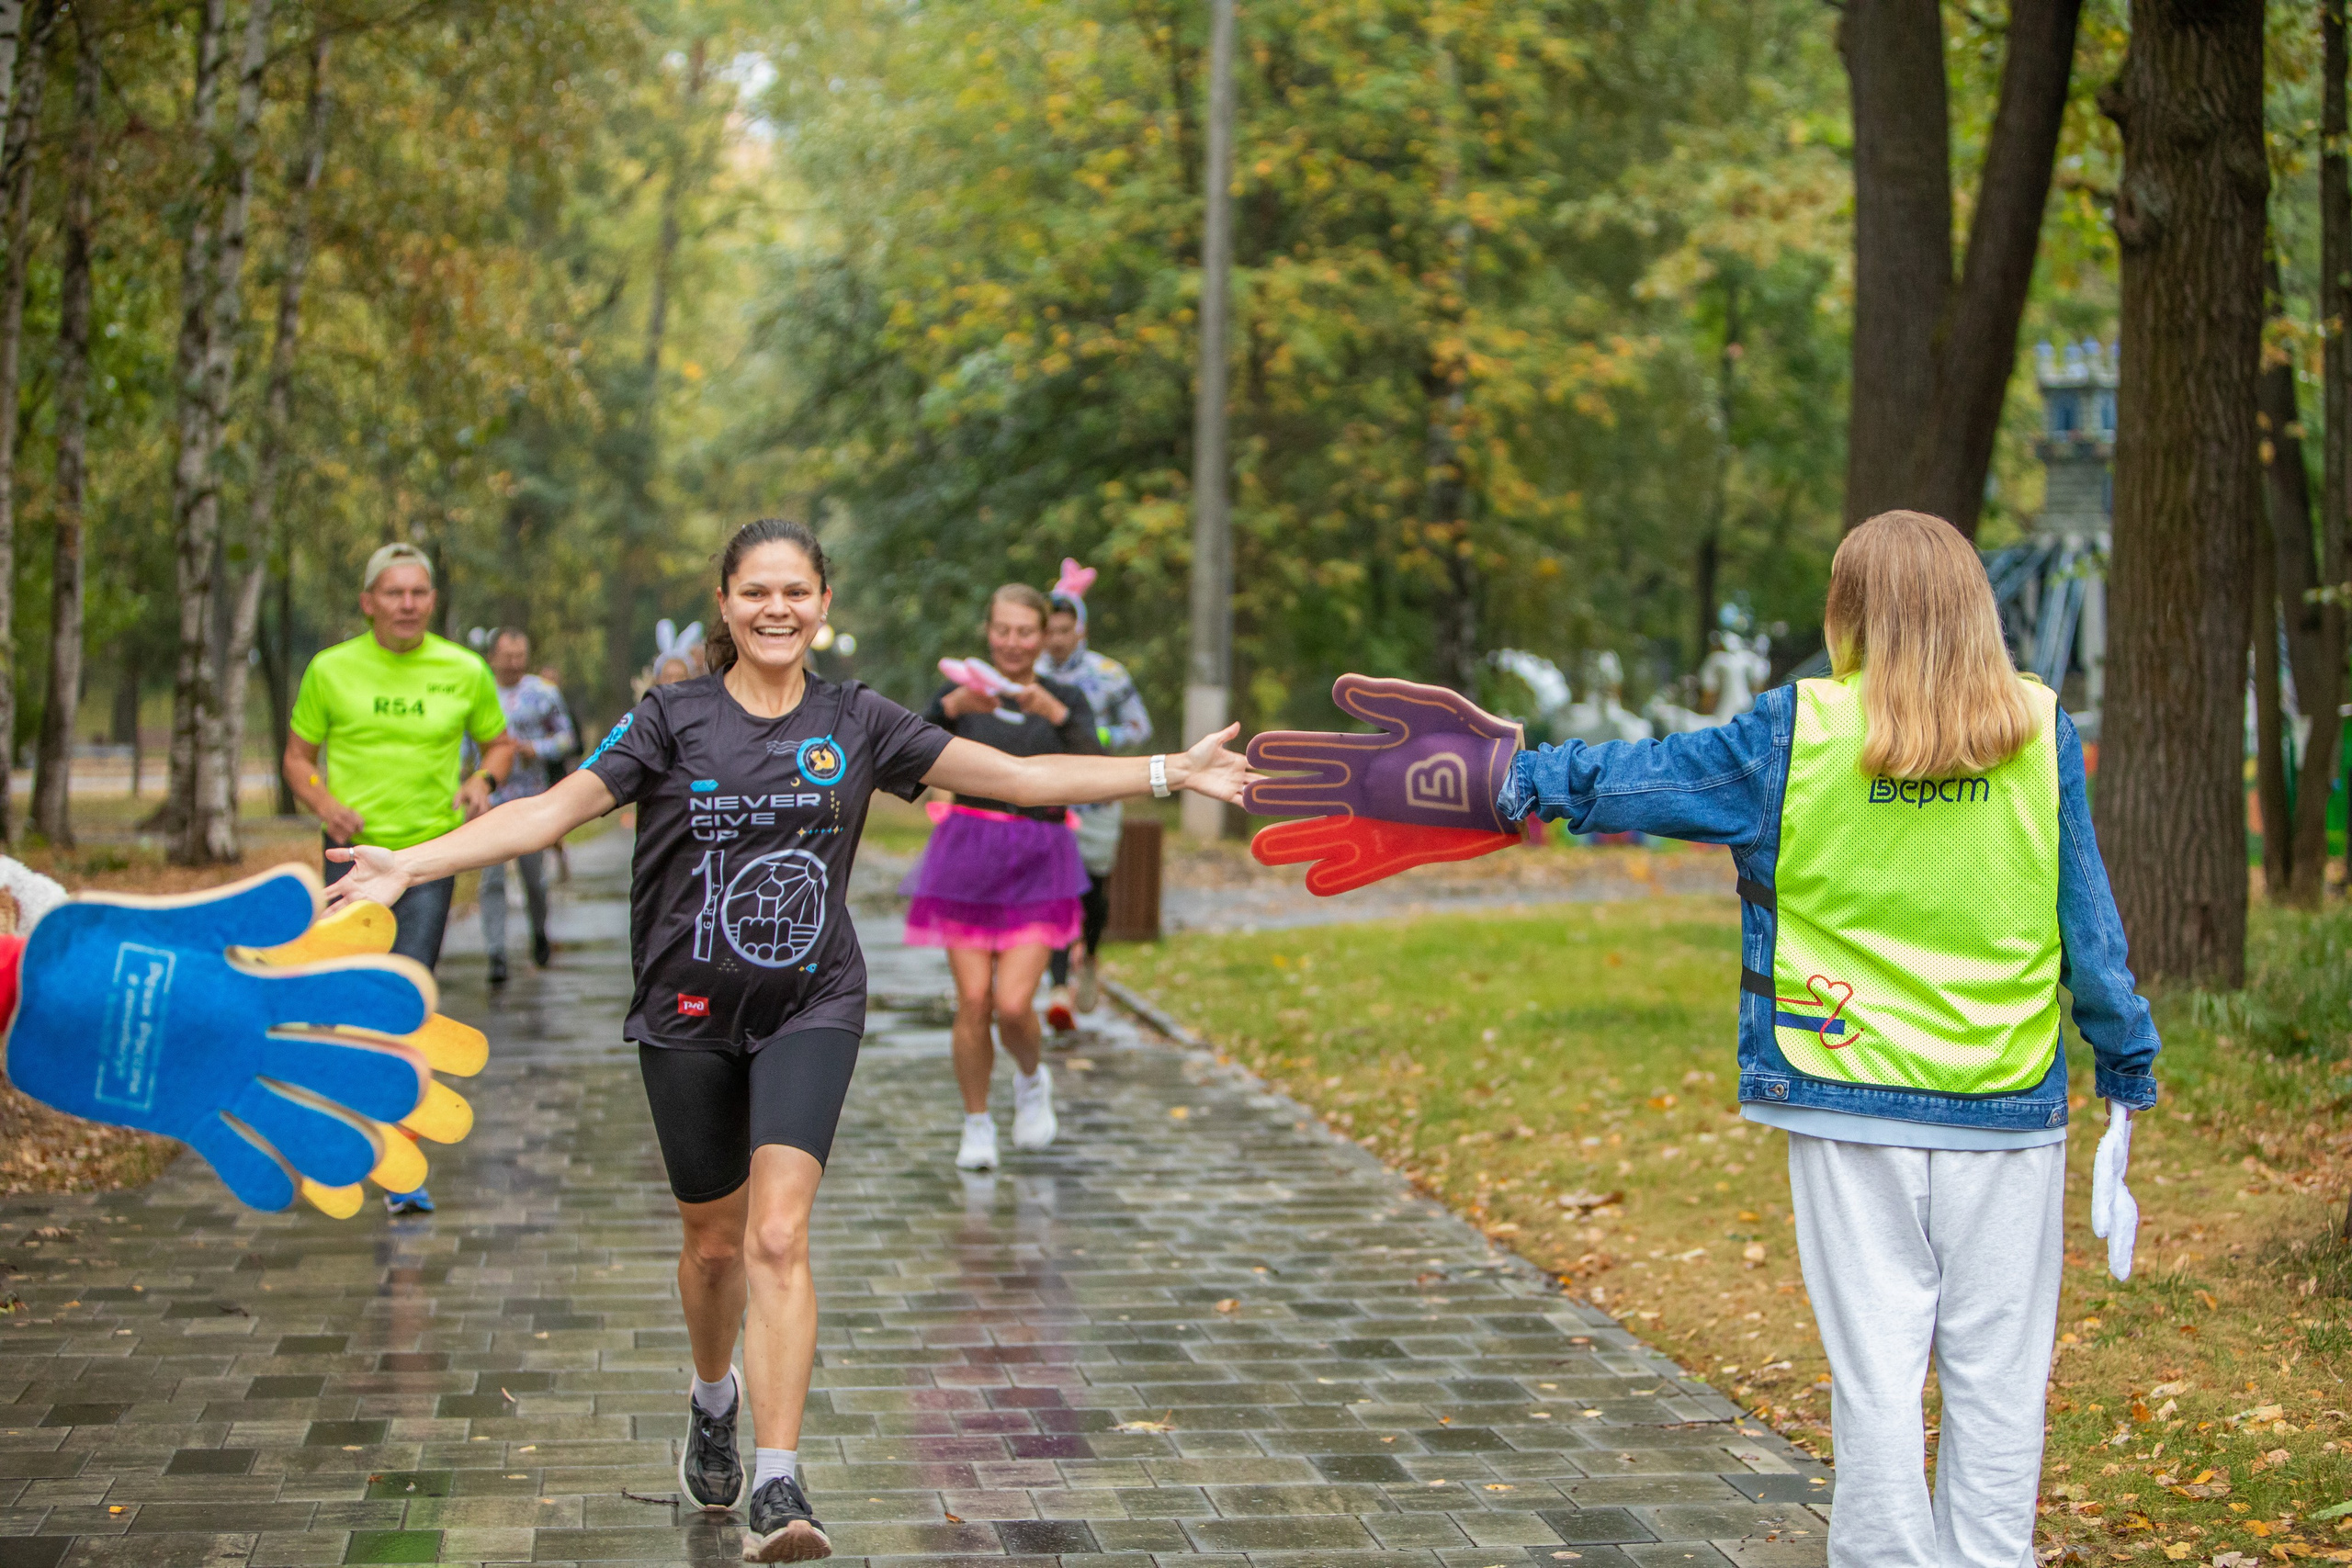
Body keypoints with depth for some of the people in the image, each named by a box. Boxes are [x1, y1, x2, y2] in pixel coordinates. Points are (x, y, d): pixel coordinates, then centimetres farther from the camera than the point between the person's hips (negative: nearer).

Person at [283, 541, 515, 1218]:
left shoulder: (464, 671, 3)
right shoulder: (331, 670, 1)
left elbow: (500, 742, 16)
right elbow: (298, 757, 10)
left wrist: (484, 780, -6)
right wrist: (323, 803, -11)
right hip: (354, 852, 1)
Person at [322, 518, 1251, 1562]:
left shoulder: (855, 722, 1)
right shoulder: (672, 719, -4)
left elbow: (1017, 777, 2)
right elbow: (554, 810, -11)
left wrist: (1171, 772, -2)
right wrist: (411, 864, -24)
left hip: (811, 1007, 0)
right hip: (688, 1016, 0)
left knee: (778, 1238, -17)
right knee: (713, 1241, 14)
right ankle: (714, 1398, 45)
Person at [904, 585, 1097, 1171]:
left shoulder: (1065, 699, 5)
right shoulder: (961, 694, 4)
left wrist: (1055, 712, -27)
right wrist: (953, 706, -30)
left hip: (1037, 864, 0)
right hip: (968, 858, 0)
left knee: (1013, 1005, -11)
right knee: (973, 1002, -4)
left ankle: (1032, 1079, 21)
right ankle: (977, 1125, 16)